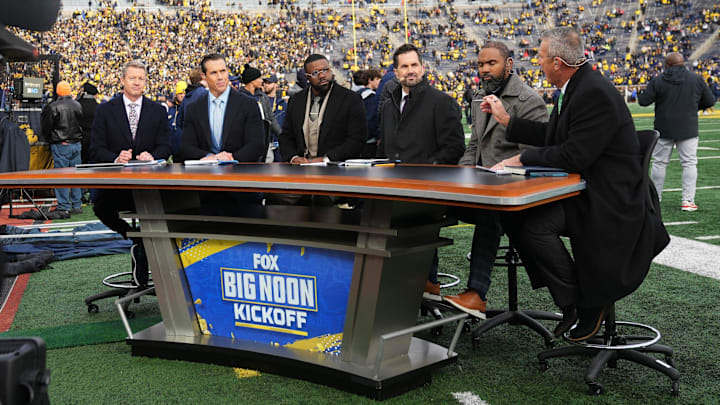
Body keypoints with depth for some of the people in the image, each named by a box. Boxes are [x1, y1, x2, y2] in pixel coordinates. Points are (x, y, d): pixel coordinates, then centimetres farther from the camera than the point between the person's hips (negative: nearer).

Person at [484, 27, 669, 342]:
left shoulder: (595, 93, -22)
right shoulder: (574, 88, 9)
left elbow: (574, 157, -26)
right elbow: (552, 136, 20)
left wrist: (522, 159, -16)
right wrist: (506, 120, 19)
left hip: (608, 198, -10)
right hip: (582, 188, 10)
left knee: (534, 226, -25)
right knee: (513, 218, -5)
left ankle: (586, 304, -5)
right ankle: (569, 298, 4)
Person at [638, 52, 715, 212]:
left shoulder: (658, 80, -6)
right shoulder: (696, 79, 0)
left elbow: (643, 101, -7)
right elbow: (710, 101, 5)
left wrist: (641, 94, 15)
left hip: (664, 129, 0)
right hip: (688, 130, 0)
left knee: (659, 162, 11)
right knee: (689, 163, 4)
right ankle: (688, 200, -1)